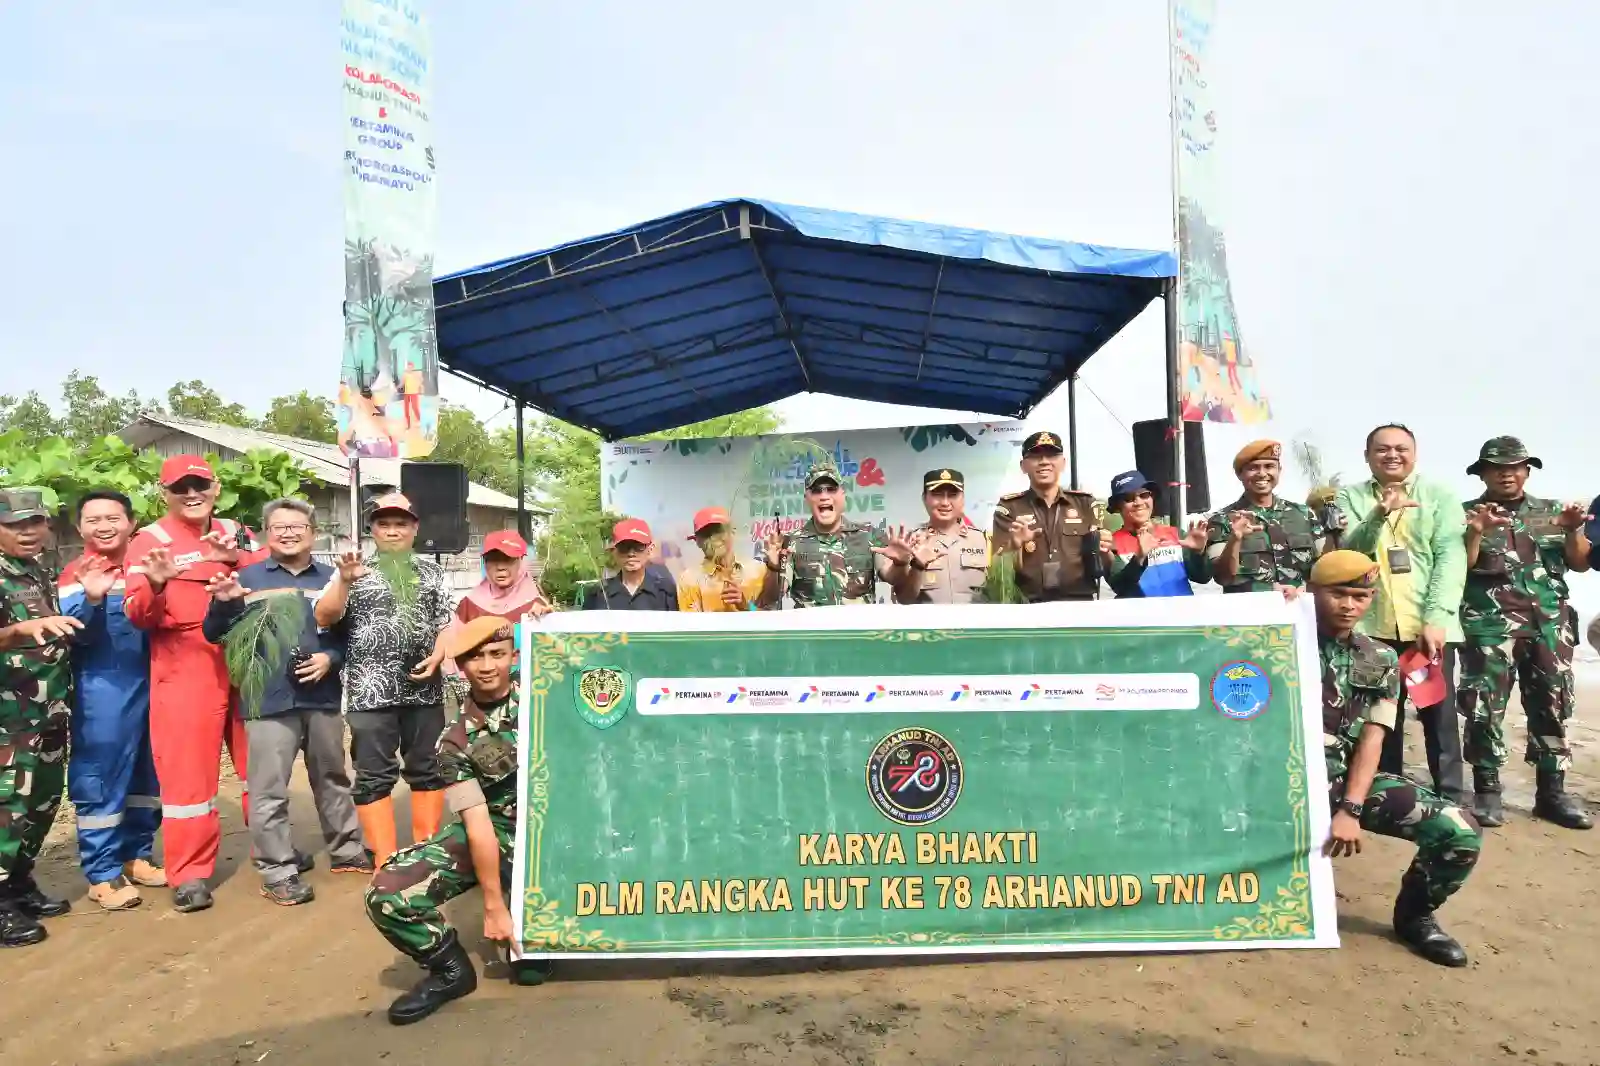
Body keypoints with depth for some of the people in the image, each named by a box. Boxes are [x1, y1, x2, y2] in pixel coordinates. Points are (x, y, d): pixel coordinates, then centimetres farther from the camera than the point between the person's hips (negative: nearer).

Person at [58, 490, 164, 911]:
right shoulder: (76, 574, -5)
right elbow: (77, 633, -15)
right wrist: (91, 598, -32)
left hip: (151, 685, 5)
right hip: (103, 691, -5)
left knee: (147, 775, 13)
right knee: (101, 780, 0)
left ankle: (137, 855, 27)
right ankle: (102, 873, 9)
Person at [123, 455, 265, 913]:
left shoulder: (235, 532, 10)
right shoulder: (150, 541, -3)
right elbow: (138, 616, -9)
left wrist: (238, 558, -16)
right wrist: (155, 586, -30)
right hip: (185, 672, -4)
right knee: (187, 771, -3)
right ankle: (190, 873, 9)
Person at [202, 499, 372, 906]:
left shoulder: (330, 578, 7)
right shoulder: (247, 577, 2)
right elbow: (215, 634, 0)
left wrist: (331, 658, -11)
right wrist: (223, 603, -19)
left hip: (323, 697, 3)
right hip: (269, 701, -3)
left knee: (333, 779, 17)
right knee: (269, 791, 0)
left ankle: (347, 850, 31)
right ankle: (278, 872, 11)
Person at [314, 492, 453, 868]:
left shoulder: (431, 571, 11)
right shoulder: (355, 569, 3)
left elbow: (445, 623, 12)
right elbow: (324, 619, -5)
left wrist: (436, 657, -6)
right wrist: (344, 581, -21)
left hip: (424, 690, 3)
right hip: (371, 691, -3)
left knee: (428, 769, 9)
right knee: (374, 776, 0)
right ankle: (386, 862, 7)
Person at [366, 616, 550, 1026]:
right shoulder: (456, 742, -9)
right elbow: (478, 824, -13)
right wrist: (493, 907, -15)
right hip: (493, 833, 2)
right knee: (386, 895, -18)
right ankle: (451, 968, 7)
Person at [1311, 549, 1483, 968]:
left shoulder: (1380, 661, 11)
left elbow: (1371, 741, 2)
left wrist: (1351, 809, -13)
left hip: (1351, 779, 4)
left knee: (1460, 832, -14)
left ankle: (1414, 915, 16)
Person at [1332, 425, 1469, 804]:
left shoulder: (1439, 495, 5)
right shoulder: (1349, 498, 8)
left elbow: (1451, 557, -4)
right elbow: (1347, 550, -5)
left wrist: (1436, 618, -15)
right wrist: (1379, 515, -23)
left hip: (1429, 624, -1)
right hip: (1371, 626, 1)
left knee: (1439, 713, 3)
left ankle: (1451, 799, 15)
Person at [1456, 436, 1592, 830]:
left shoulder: (1552, 511, 14)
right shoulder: (1467, 514, 5)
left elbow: (1581, 563, 10)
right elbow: (1459, 568, -3)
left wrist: (1573, 532, -9)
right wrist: (1476, 533, -19)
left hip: (1551, 624, 3)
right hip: (1489, 624, -3)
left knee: (1552, 707, 4)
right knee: (1485, 708, -6)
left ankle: (1552, 791, 13)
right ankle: (1487, 790, 2)